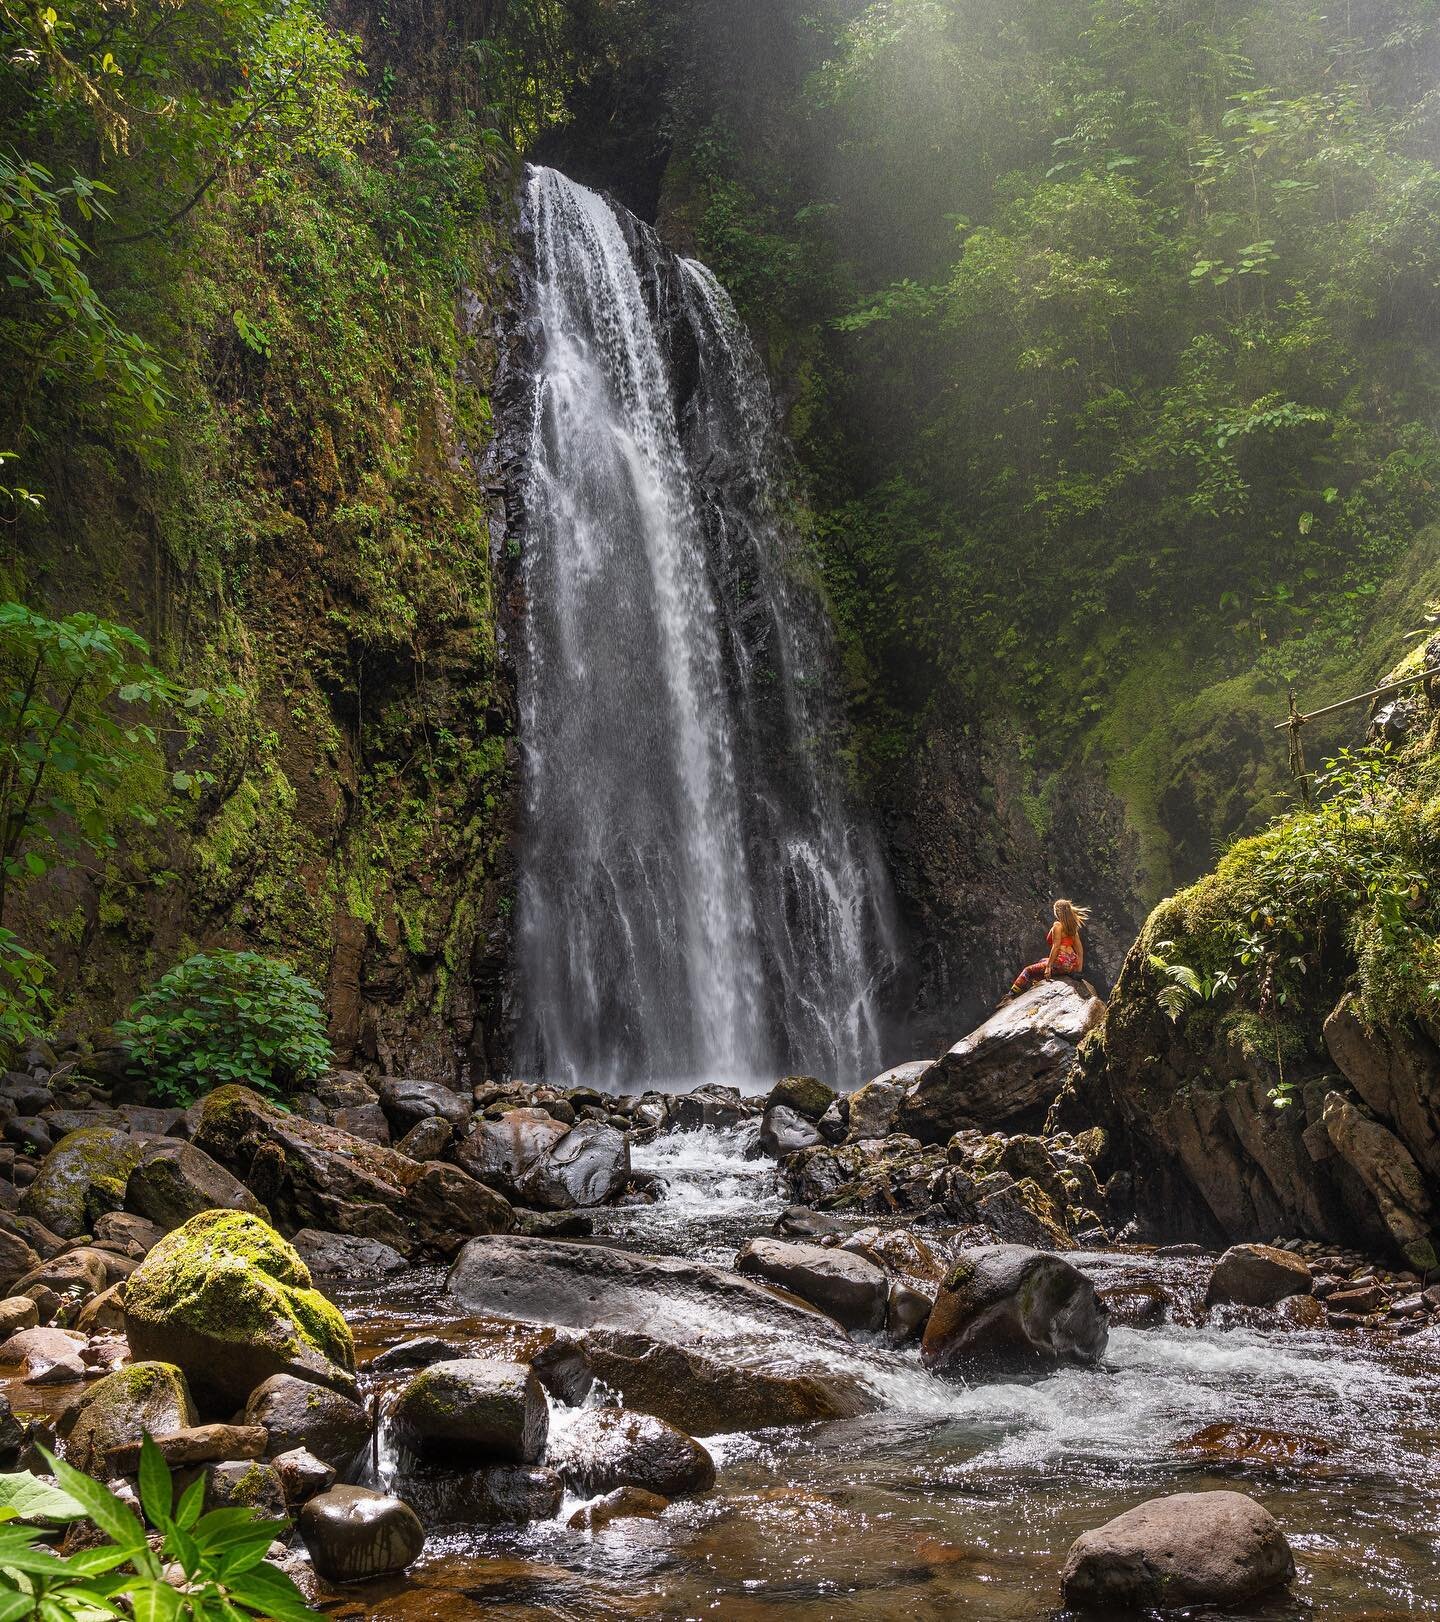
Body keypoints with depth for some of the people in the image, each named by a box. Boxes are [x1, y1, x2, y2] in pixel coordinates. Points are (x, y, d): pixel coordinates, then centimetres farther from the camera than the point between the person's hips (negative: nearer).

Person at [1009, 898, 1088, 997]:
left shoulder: (1057, 925, -9)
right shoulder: (1072, 926, 14)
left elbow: (1056, 947, -15)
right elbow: (1079, 948, 14)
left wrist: (1048, 967, -15)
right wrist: (1079, 967, 19)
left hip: (1062, 963, -9)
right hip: (1073, 963, 9)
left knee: (1028, 971, 2)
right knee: (1043, 961, 34)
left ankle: (1012, 994, -2)